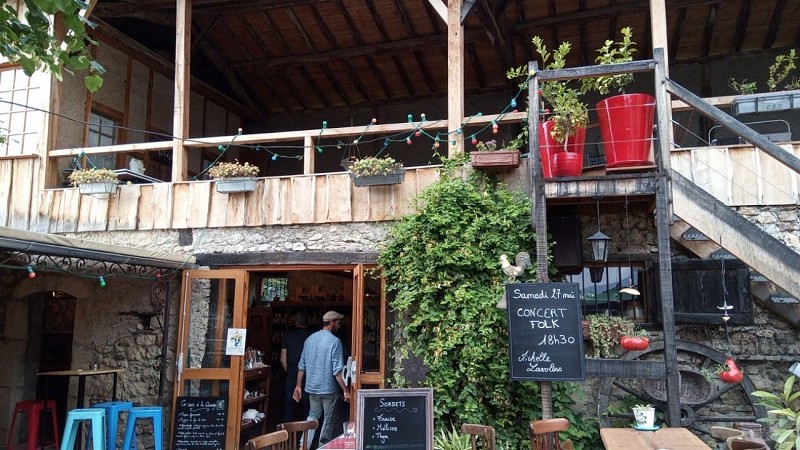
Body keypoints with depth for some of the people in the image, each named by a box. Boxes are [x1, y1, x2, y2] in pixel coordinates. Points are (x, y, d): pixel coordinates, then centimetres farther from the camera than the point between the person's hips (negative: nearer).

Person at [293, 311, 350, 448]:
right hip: (329, 388, -6)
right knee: (328, 419, 11)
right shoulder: (334, 341, -15)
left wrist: (298, 386, 14)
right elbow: (337, 370, -19)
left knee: (313, 415, 20)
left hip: (312, 387, 6)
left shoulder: (310, 338, 4)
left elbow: (302, 365, 7)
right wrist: (346, 390, -14)